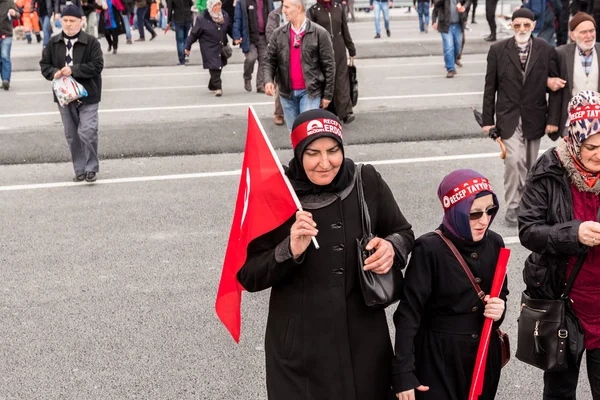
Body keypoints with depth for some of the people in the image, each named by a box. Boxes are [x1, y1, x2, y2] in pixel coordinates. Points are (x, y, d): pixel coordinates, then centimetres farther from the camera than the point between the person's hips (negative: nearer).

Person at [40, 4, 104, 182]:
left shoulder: (91, 42, -7)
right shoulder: (53, 43, 5)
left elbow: (97, 65, -14)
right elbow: (44, 64, 10)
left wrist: (73, 70, -21)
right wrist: (54, 73, -12)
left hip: (87, 95, -4)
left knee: (87, 132, -13)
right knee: (72, 135, 10)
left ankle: (91, 168, 2)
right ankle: (79, 170, 21)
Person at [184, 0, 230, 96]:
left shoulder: (225, 16, 2)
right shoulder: (202, 19, -11)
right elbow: (194, 33, -5)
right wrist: (188, 47, 0)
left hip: (222, 48, 5)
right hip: (209, 49, -5)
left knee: (219, 67, 11)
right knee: (214, 67, -13)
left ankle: (212, 86, 29)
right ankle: (217, 88, -11)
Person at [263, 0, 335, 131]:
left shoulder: (319, 33, -6)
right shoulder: (278, 34, 4)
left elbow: (328, 65, -3)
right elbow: (270, 60, 8)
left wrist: (327, 94, -4)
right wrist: (268, 80, -13)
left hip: (310, 91, -4)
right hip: (287, 92, 4)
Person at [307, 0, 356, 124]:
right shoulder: (313, 10, -1)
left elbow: (346, 31, 13)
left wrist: (352, 51, 15)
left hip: (339, 51, 2)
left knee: (342, 81, -4)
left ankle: (346, 112, -7)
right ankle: (329, 112, 13)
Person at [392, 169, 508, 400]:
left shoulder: (494, 243, -3)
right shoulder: (429, 250, -19)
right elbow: (409, 313, -17)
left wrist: (499, 307, -11)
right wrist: (403, 372, -20)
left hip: (484, 352, 5)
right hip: (440, 356, -5)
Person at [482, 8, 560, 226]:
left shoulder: (546, 50, -1)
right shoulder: (498, 50, -2)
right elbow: (490, 87, 2)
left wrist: (553, 118, -3)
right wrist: (488, 119, 0)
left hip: (534, 118, 2)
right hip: (508, 117, -2)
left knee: (528, 166, 10)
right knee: (515, 161, -16)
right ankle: (513, 208, -4)